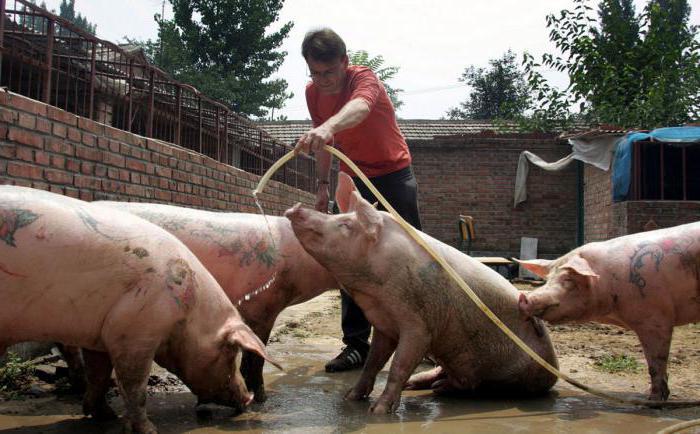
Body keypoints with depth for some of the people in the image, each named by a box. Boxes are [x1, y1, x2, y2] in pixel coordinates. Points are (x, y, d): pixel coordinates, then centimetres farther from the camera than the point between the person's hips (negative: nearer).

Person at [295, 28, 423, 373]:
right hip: (353, 180, 5)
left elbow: (359, 107, -50)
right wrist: (322, 184, 3)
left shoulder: (364, 78, -24)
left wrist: (328, 127, -70)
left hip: (393, 173, -4)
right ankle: (356, 344, 0)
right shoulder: (313, 93, -5)